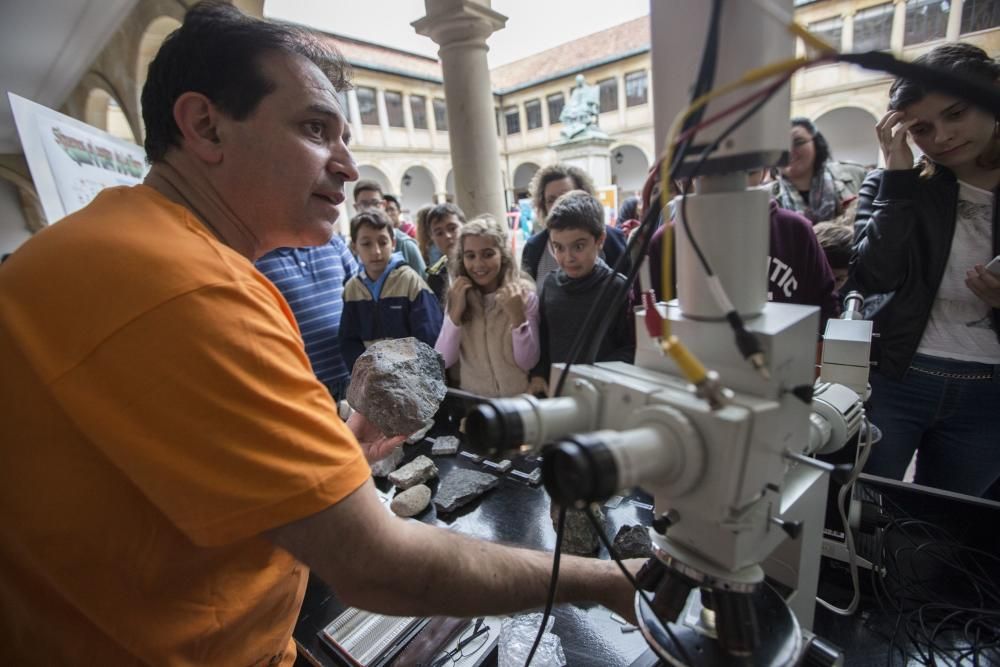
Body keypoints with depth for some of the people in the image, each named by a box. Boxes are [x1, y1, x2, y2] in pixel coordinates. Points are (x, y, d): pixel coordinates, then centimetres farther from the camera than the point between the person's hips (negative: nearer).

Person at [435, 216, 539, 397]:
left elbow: (529, 363, -8)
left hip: (517, 400, -1)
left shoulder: (524, 295, -4)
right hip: (471, 399, 1)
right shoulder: (458, 298, 2)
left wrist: (518, 318, -20)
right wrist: (455, 313, -14)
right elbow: (443, 361, -5)